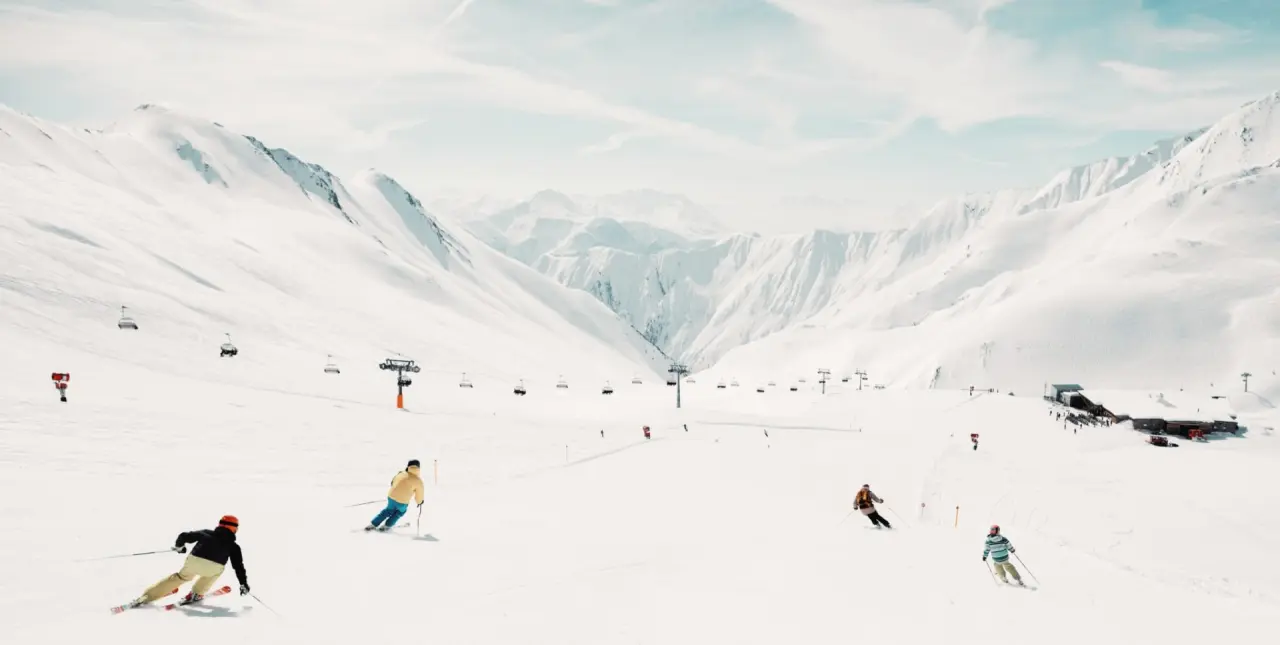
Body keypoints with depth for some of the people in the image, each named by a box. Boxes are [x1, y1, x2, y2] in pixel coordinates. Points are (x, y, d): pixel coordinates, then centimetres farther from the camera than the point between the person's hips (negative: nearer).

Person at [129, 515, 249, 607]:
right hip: (214, 568, -2)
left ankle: (146, 597, 24)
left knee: (180, 577, 28)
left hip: (193, 561, 2)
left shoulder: (206, 533, 25)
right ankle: (195, 594, 26)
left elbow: (184, 536, 25)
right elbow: (238, 565, 17)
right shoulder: (233, 546, 19)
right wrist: (243, 584, 24)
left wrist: (178, 546, 45)